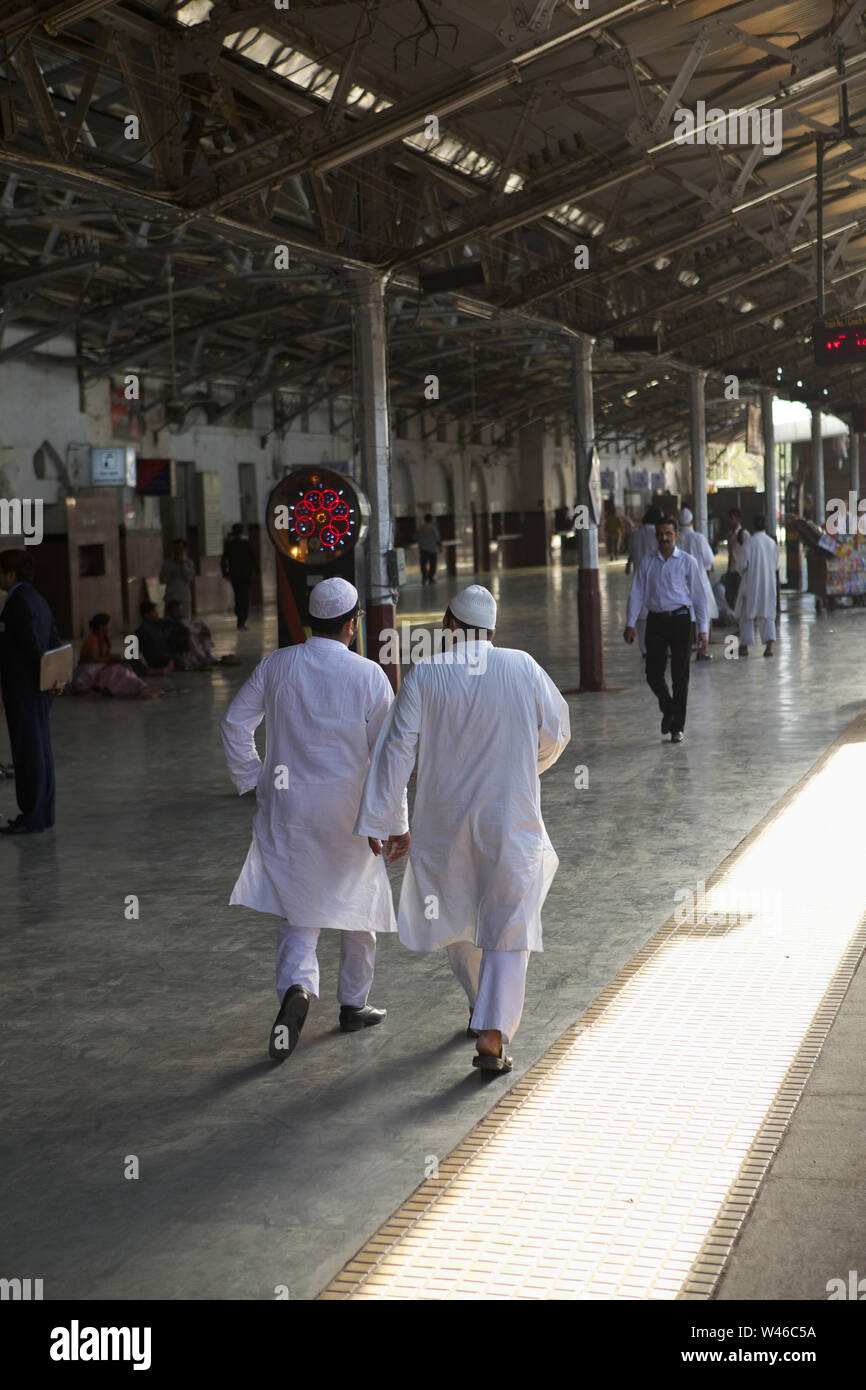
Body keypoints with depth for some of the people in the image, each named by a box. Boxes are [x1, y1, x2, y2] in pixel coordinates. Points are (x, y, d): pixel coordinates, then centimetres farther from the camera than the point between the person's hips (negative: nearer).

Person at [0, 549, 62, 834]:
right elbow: (54, 640, 15)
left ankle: (32, 817, -2)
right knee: (40, 749, 13)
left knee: (28, 751, -6)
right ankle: (43, 813, 20)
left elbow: (33, 645, -21)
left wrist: (43, 680, -15)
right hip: (37, 691, 10)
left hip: (24, 691, -10)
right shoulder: (37, 599, 15)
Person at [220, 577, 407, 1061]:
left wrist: (253, 780, 12)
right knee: (359, 904, 18)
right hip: (349, 814, -2)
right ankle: (354, 1004, 29)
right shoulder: (369, 676, -10)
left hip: (289, 809, 2)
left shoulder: (276, 665, -1)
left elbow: (235, 723, 2)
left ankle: (297, 988, -18)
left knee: (298, 911, 8)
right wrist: (397, 823, -1)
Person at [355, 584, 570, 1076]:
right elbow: (556, 731, 6)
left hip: (444, 819, 1)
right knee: (508, 926, 4)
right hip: (512, 817, -1)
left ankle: (484, 1003, 42)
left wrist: (378, 822, -8)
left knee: (454, 911, 23)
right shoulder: (523, 667, -5)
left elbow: (397, 749, -11)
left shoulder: (425, 675, -7)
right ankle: (492, 1035, -7)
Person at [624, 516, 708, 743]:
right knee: (653, 675, 1)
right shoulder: (647, 562, 9)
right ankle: (668, 709, 31)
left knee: (680, 676, 1)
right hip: (655, 621, 2)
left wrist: (702, 629, -1)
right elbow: (637, 593, 7)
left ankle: (677, 727, 11)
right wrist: (630, 623, -3)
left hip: (680, 620, -2)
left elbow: (699, 596, 3)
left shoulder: (687, 562, 2)